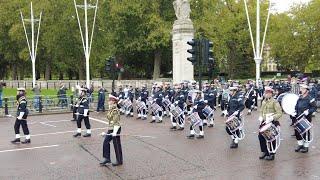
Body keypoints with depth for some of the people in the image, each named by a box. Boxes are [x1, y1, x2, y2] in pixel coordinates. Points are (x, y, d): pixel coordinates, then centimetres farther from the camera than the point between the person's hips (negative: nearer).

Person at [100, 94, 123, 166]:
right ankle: (107, 158, 19)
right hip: (110, 129, 9)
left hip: (115, 129, -9)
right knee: (106, 142, 8)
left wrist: (114, 132, -25)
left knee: (116, 145, 2)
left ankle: (119, 161, 16)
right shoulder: (110, 110, 10)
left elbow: (116, 122, -21)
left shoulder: (116, 110, -18)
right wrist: (107, 131, 21)